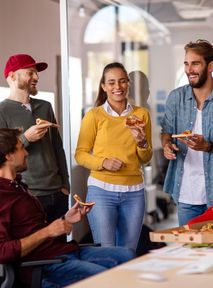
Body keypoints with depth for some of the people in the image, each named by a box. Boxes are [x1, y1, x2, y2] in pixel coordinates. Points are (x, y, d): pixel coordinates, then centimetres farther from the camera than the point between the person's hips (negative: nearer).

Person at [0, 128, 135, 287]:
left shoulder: (17, 186, 20)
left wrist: (65, 220, 9)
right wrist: (46, 232, -19)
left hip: (64, 251, 10)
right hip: (44, 266, -10)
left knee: (127, 255, 5)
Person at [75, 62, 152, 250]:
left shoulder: (141, 114, 8)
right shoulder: (94, 115, -1)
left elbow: (146, 159, 13)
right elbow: (80, 154, 0)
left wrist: (142, 142, -7)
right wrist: (103, 162, -16)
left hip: (134, 191, 3)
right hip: (101, 189, -3)